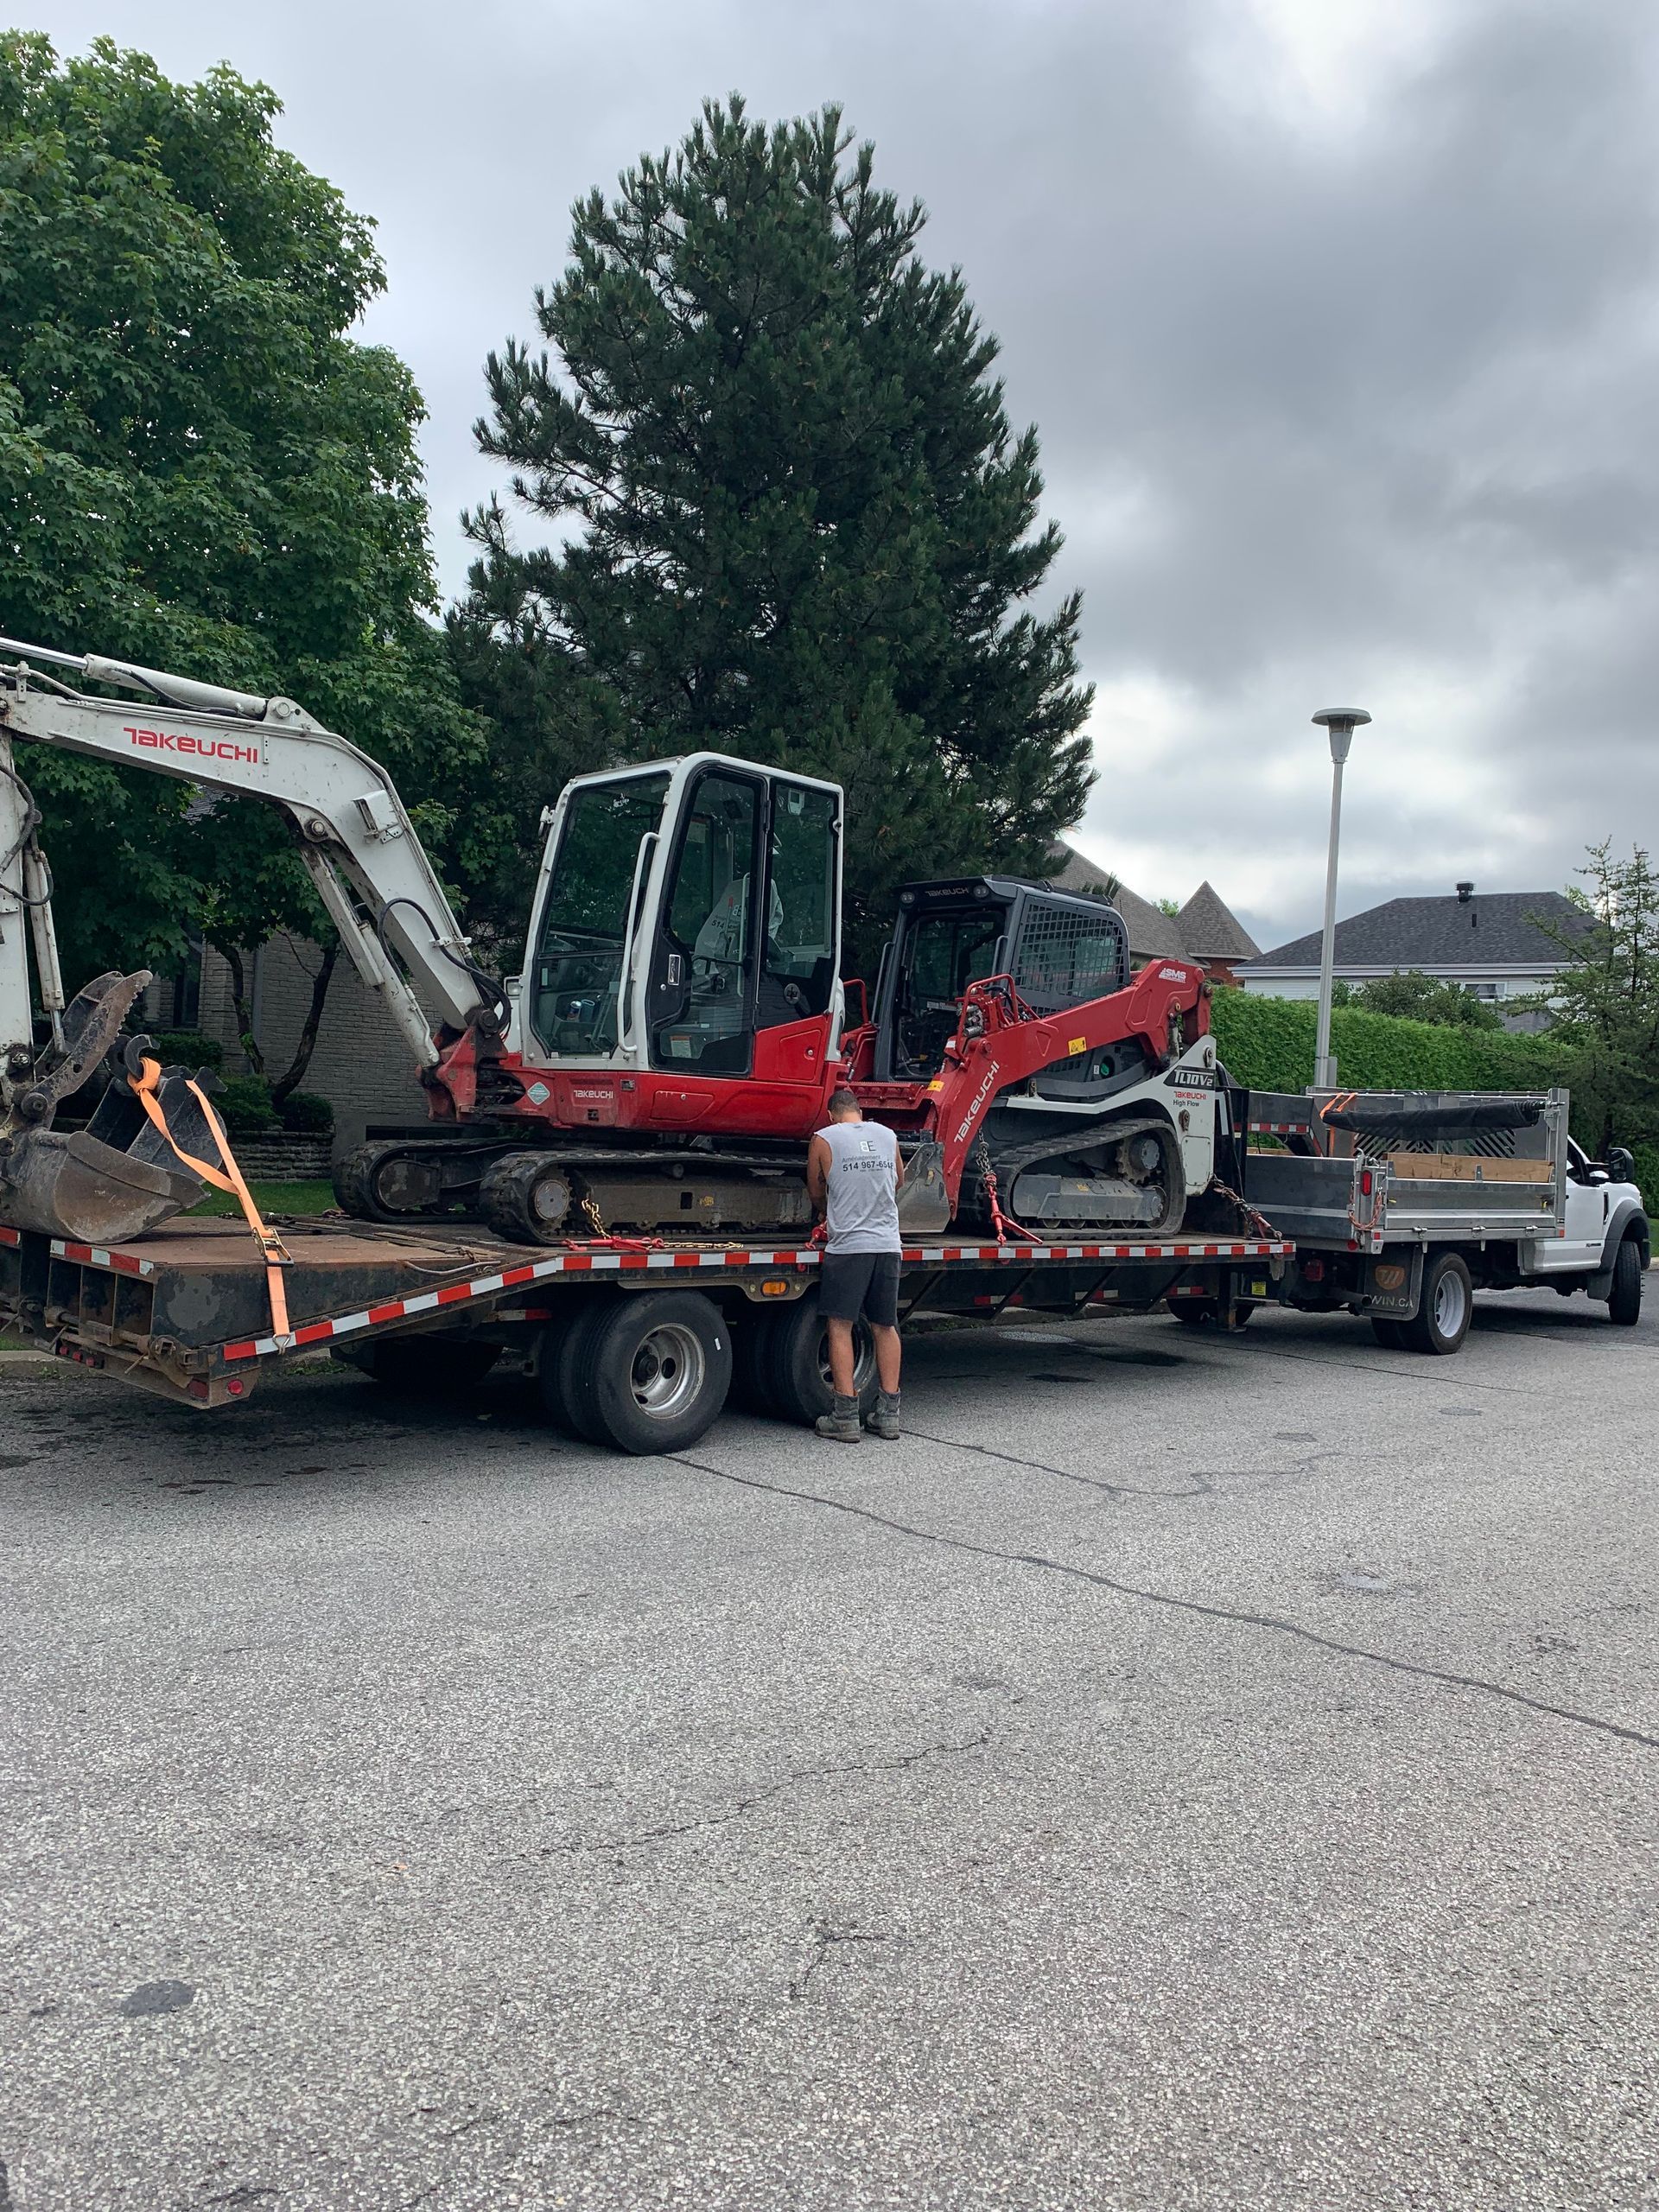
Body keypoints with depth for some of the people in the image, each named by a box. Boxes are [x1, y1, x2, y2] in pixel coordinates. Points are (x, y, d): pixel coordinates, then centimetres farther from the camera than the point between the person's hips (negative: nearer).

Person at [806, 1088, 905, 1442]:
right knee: (885, 1326, 12)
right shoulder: (888, 1136, 12)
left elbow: (817, 1194, 13)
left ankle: (846, 1418, -1)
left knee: (840, 1326, 1)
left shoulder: (823, 1140, 1)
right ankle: (888, 1413, 14)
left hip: (847, 1244, -4)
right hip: (888, 1244, 4)